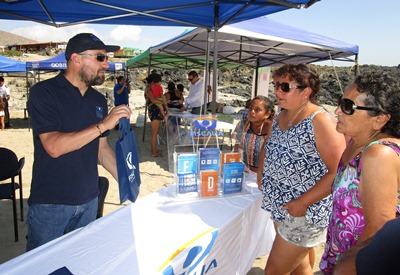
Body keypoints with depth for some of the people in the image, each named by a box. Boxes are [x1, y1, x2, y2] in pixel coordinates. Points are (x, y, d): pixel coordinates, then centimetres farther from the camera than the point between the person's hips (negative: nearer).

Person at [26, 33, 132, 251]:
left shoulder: (98, 100, 6)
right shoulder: (43, 93, -12)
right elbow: (54, 147, -24)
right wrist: (103, 124, -26)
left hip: (89, 200, 6)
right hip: (51, 203, -5)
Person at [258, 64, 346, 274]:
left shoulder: (321, 122, -18)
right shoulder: (280, 117, 5)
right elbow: (268, 148, 21)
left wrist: (303, 202, -22)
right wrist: (261, 174, 6)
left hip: (305, 213, -7)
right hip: (280, 208, 7)